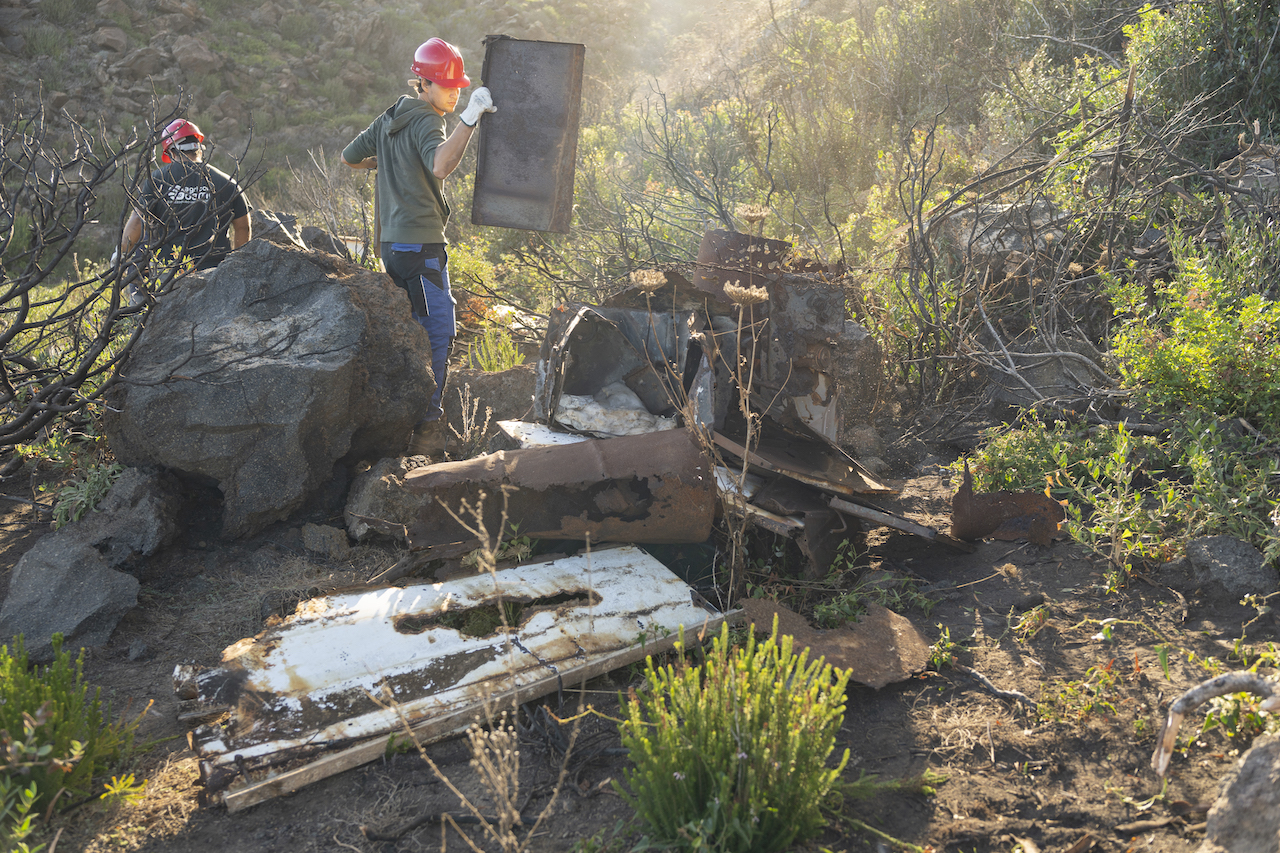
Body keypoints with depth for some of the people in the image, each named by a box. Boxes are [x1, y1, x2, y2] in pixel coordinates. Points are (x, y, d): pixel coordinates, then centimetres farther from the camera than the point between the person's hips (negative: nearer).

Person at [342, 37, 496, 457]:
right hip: (420, 244, -10)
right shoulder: (424, 121, -11)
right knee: (438, 332, -9)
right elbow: (440, 166, -33)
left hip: (393, 242, 10)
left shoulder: (389, 119, 16)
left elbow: (349, 157, 27)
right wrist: (469, 119, -38)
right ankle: (427, 427, -10)